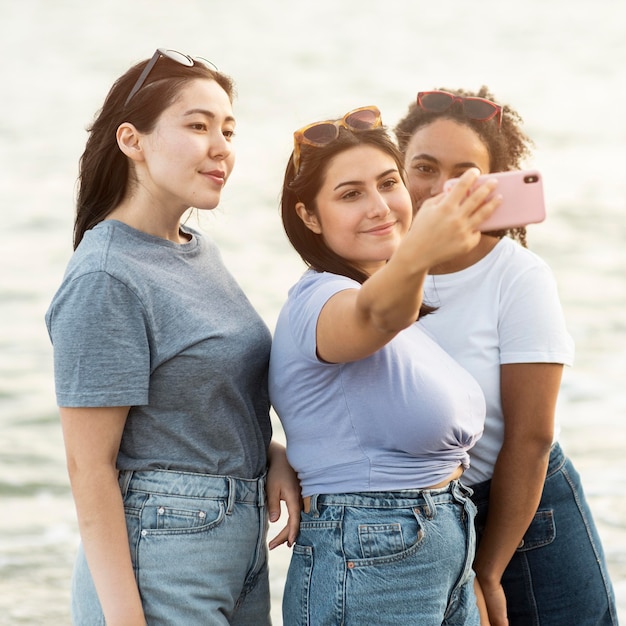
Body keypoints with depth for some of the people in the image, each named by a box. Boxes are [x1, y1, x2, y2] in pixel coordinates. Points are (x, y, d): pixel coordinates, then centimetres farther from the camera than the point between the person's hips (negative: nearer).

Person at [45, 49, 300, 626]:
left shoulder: (202, 253, 9)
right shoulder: (105, 280, -16)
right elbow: (89, 467, -17)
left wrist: (274, 456, 0)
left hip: (242, 547, 8)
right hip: (163, 569, -8)